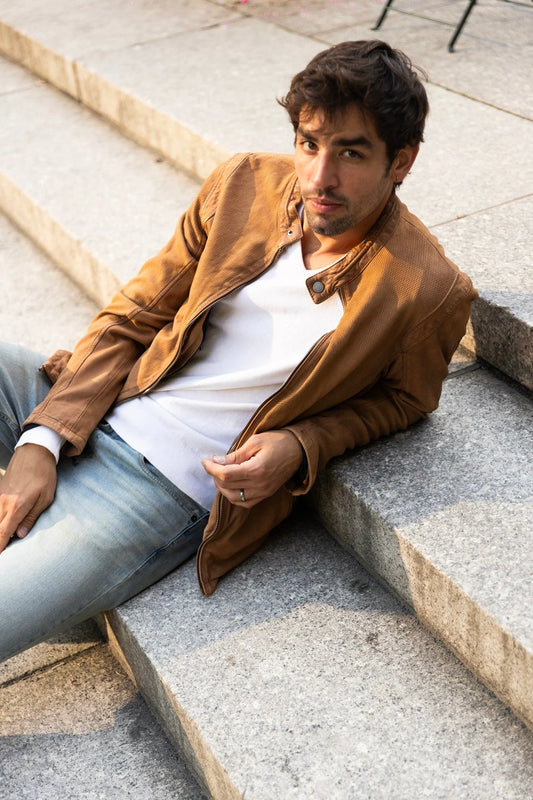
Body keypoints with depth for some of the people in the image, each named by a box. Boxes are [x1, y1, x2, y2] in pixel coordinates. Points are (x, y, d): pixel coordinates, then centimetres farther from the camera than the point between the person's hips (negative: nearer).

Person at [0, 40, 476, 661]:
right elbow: (130, 318, 2)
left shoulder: (429, 291, -14)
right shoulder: (244, 183, -3)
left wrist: (299, 447, -15)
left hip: (167, 491, -4)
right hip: (80, 407, 5)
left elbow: (400, 398, 5)